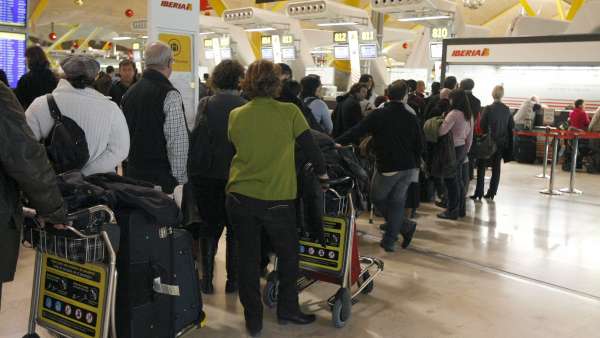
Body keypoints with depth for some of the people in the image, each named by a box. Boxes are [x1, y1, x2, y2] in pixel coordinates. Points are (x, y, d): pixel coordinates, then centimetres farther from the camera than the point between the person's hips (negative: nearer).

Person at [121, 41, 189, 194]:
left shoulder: (129, 93, 9)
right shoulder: (170, 95, -15)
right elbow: (178, 141, -18)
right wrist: (180, 179, -10)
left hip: (133, 173, 8)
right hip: (162, 176, -7)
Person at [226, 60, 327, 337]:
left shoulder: (236, 115, -1)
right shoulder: (290, 112, -8)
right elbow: (310, 147, 0)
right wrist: (322, 172, 17)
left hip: (240, 197, 2)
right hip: (277, 199, -2)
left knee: (248, 257, 13)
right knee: (288, 254, 19)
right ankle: (287, 309, 29)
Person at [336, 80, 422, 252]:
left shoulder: (378, 115, -9)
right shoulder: (411, 118, 1)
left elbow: (357, 132, -11)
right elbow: (419, 146, 7)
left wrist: (337, 142, -4)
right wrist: (415, 165, 20)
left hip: (387, 167, -4)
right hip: (408, 167, 4)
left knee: (378, 198, 15)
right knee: (396, 202, 12)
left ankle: (405, 227, 9)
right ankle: (389, 241, 13)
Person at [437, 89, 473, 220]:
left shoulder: (454, 113, -18)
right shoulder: (469, 115, 8)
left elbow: (441, 131, -25)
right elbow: (470, 136, 15)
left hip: (453, 149, -8)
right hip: (462, 149, 8)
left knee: (451, 181, 1)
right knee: (459, 180, 16)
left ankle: (452, 211, 8)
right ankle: (461, 209, 24)